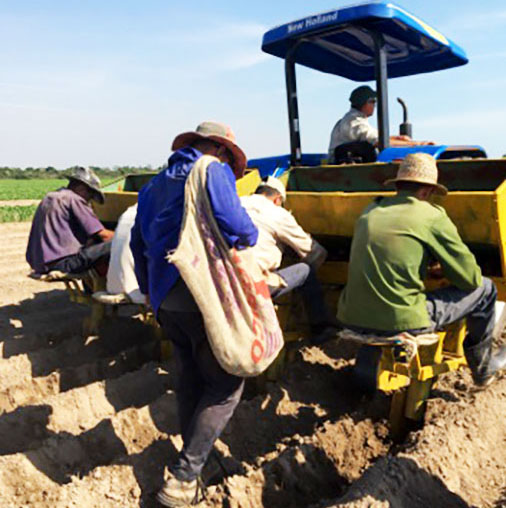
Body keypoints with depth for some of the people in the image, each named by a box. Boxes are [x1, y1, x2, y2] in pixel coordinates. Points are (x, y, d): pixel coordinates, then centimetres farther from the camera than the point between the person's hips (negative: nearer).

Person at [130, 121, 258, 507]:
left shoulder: (154, 186, 18)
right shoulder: (214, 172, -5)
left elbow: (139, 243, 22)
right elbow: (234, 223, -23)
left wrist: (151, 290, 30)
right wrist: (251, 238, 0)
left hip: (166, 301, 8)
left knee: (190, 377, 20)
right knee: (226, 384, 4)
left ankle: (193, 464, 33)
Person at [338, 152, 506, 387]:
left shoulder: (369, 212, 11)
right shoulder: (432, 216, -5)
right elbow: (470, 278, 2)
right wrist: (443, 270, 23)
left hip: (352, 319, 6)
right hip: (400, 321, -6)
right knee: (484, 289, 14)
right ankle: (482, 368, 35)